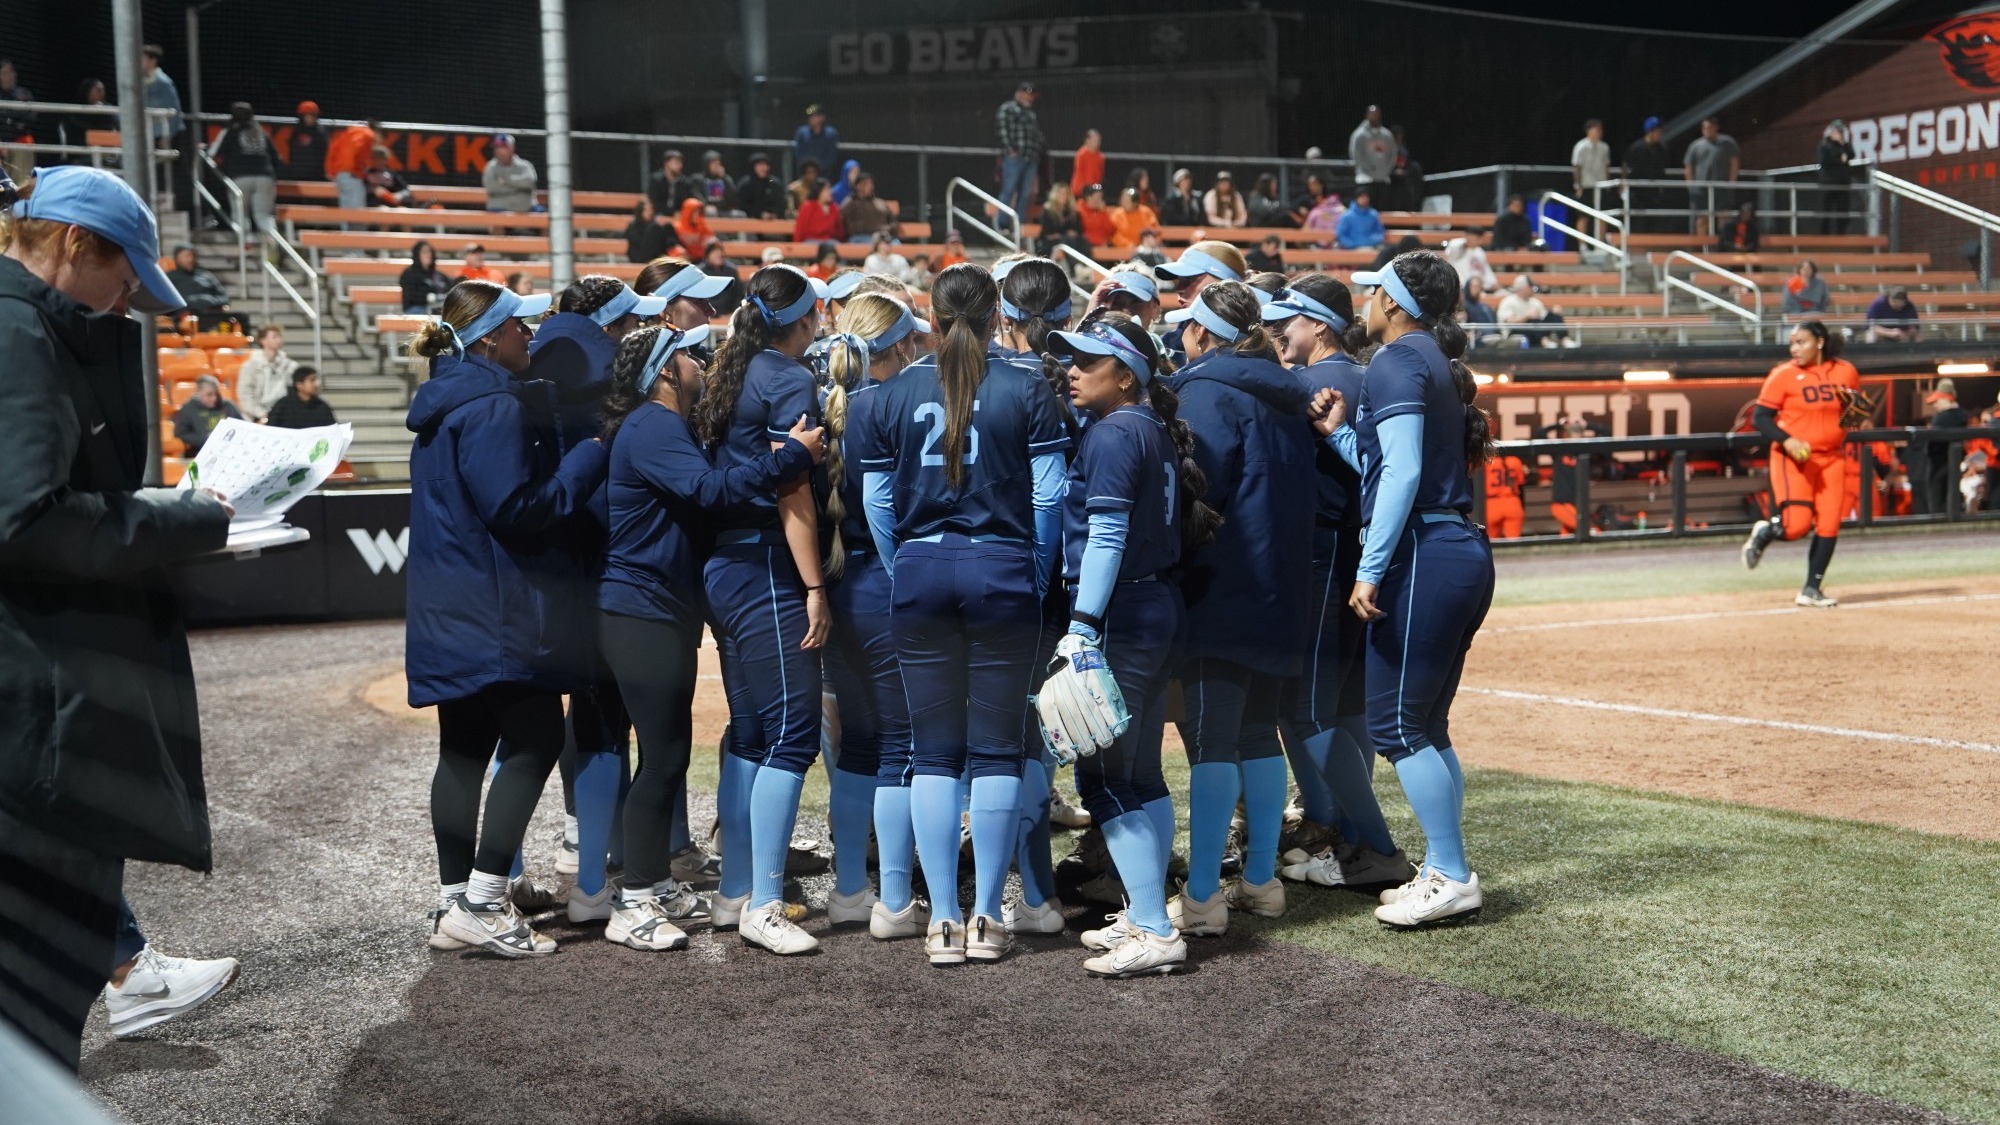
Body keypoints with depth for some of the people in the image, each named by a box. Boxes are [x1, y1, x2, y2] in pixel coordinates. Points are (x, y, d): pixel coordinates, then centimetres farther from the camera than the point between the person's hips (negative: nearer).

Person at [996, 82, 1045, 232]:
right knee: (1008, 191, -9)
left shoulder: (1031, 112, 24)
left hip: (1031, 158, 7)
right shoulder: (1008, 108, 1)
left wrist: (1037, 151, 13)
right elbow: (1003, 129, -9)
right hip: (1014, 156, -7)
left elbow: (1037, 134, 27)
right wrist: (1010, 149, -17)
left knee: (1026, 194, 4)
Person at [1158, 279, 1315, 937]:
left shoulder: (1207, 391, -9)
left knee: (1211, 739, -7)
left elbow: (1197, 493, -16)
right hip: (1280, 596, 9)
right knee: (1258, 733, 15)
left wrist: (1182, 576, -7)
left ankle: (1201, 899, -7)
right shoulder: (1284, 395, 16)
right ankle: (1261, 881, 20)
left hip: (1224, 593, -8)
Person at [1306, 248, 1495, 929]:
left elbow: (1402, 472, -18)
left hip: (1423, 558, -10)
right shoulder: (1437, 363, 20)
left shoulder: (1397, 361, -8)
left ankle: (1453, 878, -3)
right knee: (1425, 726, 14)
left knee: (1395, 724, -5)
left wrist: (1371, 568, -21)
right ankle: (1443, 872, 18)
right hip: (1462, 556, 10)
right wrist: (1341, 433, 13)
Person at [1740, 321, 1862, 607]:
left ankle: (1811, 590, 12)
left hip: (1832, 458, 4)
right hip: (1792, 458, -4)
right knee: (1796, 525, -16)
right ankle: (1763, 533, 19)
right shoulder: (1784, 375, -6)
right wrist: (1786, 440, -21)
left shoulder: (1846, 372, 5)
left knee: (1829, 525, 0)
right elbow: (1760, 417, -6)